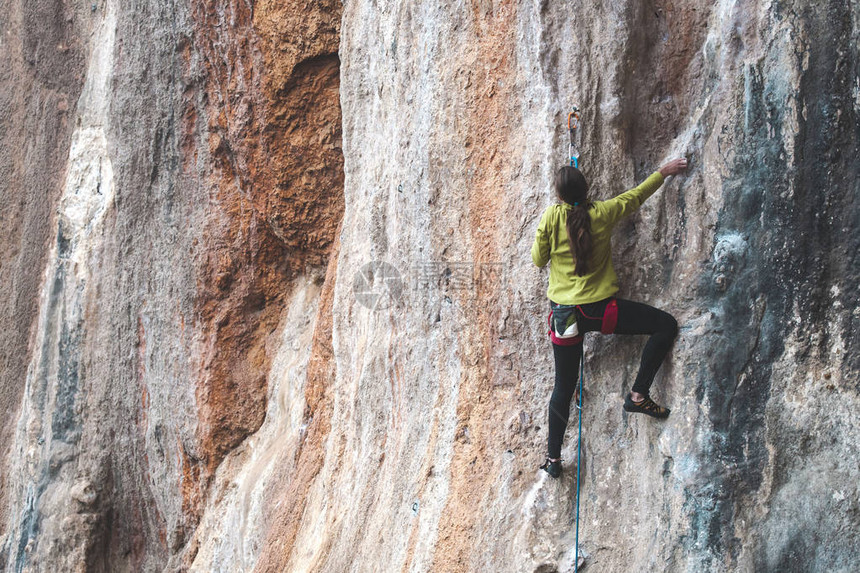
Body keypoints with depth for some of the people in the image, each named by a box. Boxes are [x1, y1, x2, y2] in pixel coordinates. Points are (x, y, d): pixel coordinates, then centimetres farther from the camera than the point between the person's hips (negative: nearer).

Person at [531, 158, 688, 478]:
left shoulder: (551, 217, -6)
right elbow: (636, 196, 11)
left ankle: (553, 458, 21)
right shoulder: (602, 214, -5)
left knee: (564, 388, 14)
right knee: (665, 325, 8)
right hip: (599, 309, -3)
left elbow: (538, 260, 5)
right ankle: (638, 395, 2)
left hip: (564, 314, 3)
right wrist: (663, 172, 26)